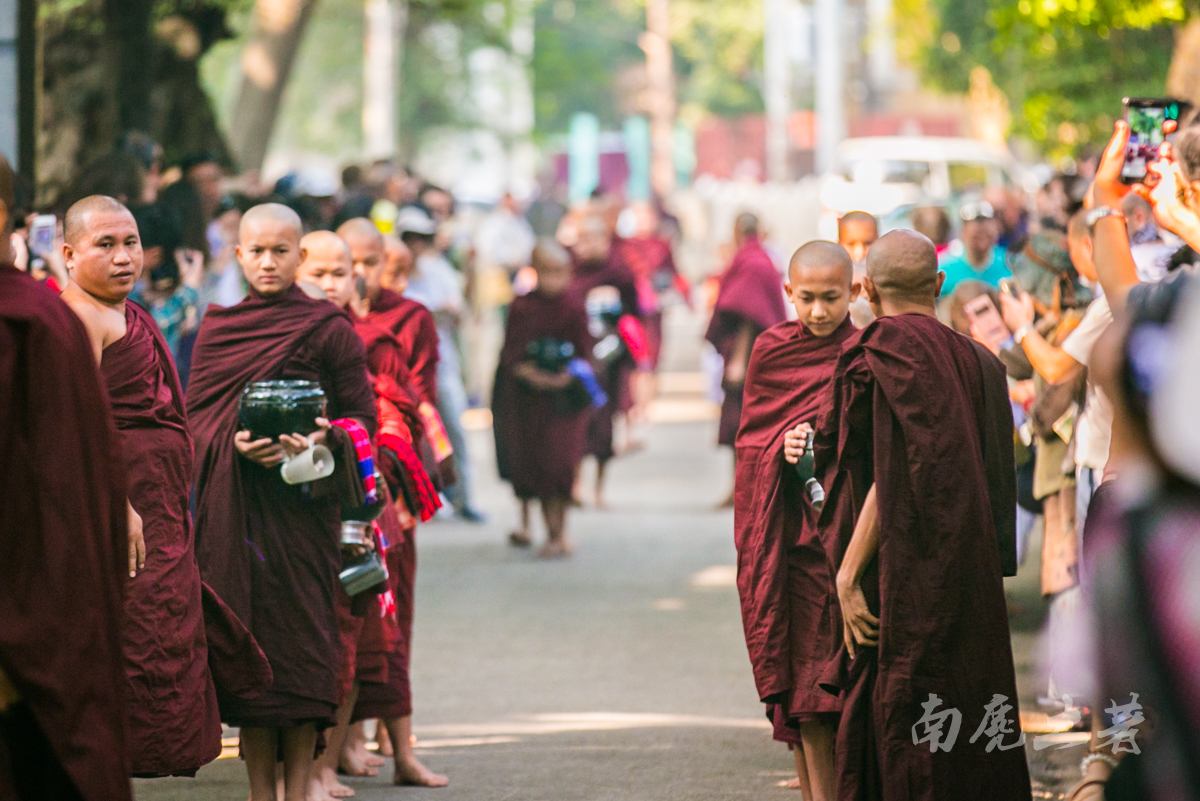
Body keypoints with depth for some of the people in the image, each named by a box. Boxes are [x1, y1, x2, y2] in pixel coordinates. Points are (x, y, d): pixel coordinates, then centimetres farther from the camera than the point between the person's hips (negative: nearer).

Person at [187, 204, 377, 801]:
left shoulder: (329, 330, 2)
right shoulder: (216, 328, 12)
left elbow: (362, 416, 3)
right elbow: (194, 416, 10)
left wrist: (324, 439, -17)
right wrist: (236, 443, -10)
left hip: (301, 501, -3)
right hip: (233, 504, 3)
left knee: (300, 634, -5)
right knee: (245, 631, 0)